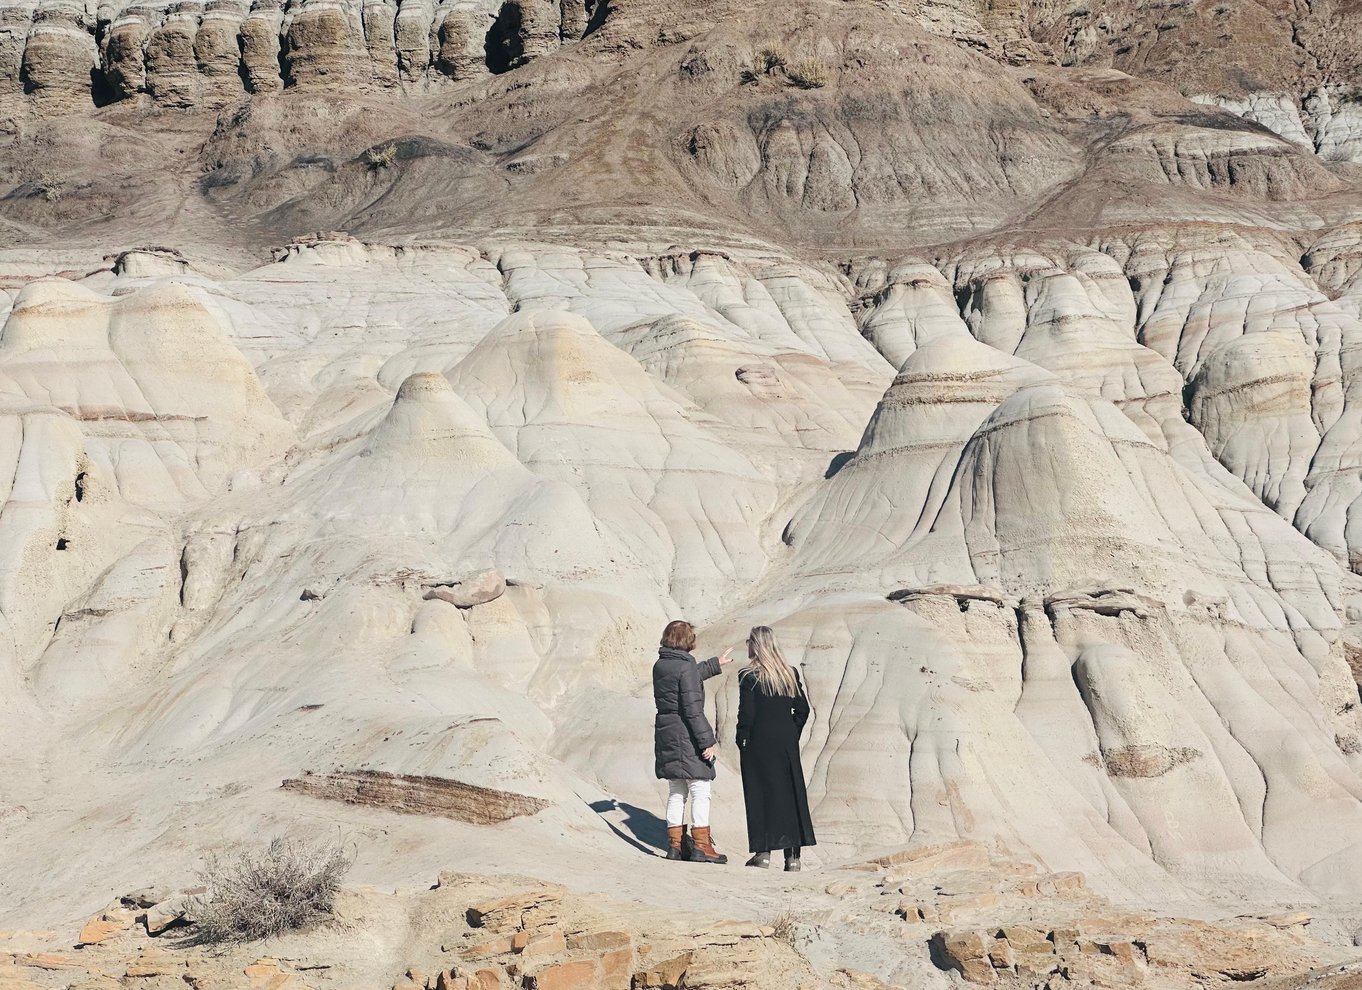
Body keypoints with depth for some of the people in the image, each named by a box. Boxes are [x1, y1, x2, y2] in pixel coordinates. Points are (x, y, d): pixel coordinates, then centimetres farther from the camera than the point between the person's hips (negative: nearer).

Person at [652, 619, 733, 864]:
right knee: (700, 791, 0)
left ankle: (675, 844, 16)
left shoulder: (660, 666, 9)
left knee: (676, 792, 14)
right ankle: (701, 846, 0)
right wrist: (707, 741, -16)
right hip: (687, 736, -8)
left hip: (665, 734, 8)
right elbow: (693, 709, -20)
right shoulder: (686, 666, -16)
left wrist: (716, 664, 42)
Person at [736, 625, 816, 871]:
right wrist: (791, 736, 13)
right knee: (790, 795, 7)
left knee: (761, 795, 3)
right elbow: (802, 709, 6)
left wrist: (742, 741, -2)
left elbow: (746, 713, -12)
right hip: (787, 745, 4)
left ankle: (764, 852, 1)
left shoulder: (748, 676, -9)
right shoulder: (790, 674, 6)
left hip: (758, 744, -4)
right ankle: (793, 855, 6)